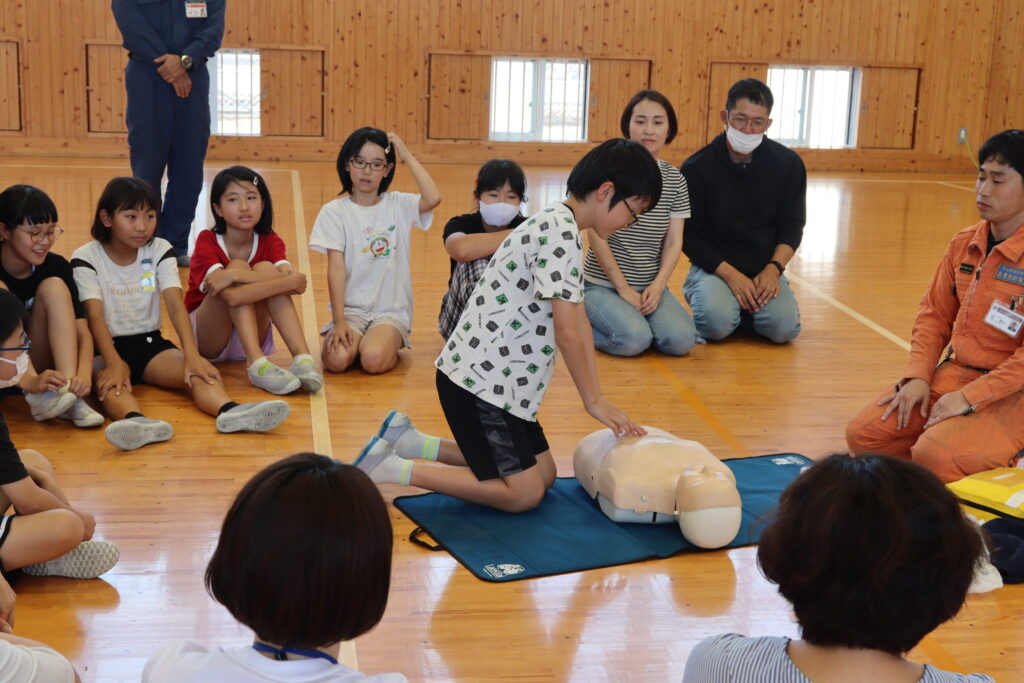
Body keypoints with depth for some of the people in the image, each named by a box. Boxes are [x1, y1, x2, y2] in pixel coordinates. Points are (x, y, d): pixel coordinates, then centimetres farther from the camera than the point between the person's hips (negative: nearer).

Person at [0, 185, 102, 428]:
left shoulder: (56, 267, -8)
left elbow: (82, 331, -16)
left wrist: (83, 374, -37)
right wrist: (30, 382, -47)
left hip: (37, 364, 3)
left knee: (54, 286, -18)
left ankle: (70, 396, -32)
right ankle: (35, 397, -36)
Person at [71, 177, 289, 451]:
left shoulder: (159, 250, 3)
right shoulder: (85, 258, -6)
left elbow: (175, 303, -11)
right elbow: (94, 314, -19)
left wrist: (191, 353, -27)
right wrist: (114, 362, -36)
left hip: (150, 343, 3)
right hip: (107, 346, -3)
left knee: (198, 373, -27)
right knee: (108, 382, -37)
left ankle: (230, 411, -56)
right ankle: (136, 421, -68)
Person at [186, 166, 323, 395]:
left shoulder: (270, 241, -4)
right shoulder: (207, 242, -14)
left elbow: (293, 278, -27)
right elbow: (231, 296, -31)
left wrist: (233, 275, -38)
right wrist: (289, 281, -43)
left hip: (252, 337, 3)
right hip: (208, 340, -2)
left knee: (264, 269, -23)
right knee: (238, 266, -26)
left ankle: (302, 358, -37)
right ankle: (257, 364, -42)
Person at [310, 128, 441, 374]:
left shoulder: (398, 206, 3)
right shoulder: (334, 212, 1)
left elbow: (433, 198, -19)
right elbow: (336, 269, -7)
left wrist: (407, 155, -9)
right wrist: (339, 322, -16)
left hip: (391, 310, 0)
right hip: (351, 308, 1)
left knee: (374, 360, -29)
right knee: (337, 359, -28)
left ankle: (391, 345, 4)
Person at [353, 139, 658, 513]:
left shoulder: (559, 225, 14)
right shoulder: (561, 232, -19)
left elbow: (579, 321, 13)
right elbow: (568, 335, -19)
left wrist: (600, 397, 9)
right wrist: (593, 400, -7)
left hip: (501, 379, 10)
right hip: (480, 380, -10)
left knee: (544, 475, 13)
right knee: (525, 494, -6)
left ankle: (410, 443, 16)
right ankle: (390, 470, -4)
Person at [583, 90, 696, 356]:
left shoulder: (674, 179, 6)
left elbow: (674, 242, 4)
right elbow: (597, 235, -10)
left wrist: (657, 286, -13)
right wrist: (623, 288, -13)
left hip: (651, 286, 4)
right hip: (603, 284, -4)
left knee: (681, 340, -21)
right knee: (634, 340, -29)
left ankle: (633, 317, 10)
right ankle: (583, 320, 2)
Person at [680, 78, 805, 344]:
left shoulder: (788, 164, 0)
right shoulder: (696, 169, -9)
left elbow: (792, 227, 5)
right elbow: (690, 236, -7)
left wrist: (773, 270, -12)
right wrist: (731, 275, -18)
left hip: (765, 270, 3)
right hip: (714, 266, -2)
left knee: (784, 327, -24)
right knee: (717, 323, -31)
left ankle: (746, 306, 9)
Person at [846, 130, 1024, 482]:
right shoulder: (963, 244, 6)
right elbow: (933, 316, 12)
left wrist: (969, 397, -21)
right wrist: (918, 376, -3)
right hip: (951, 374, 7)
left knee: (934, 457, -28)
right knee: (863, 434, -8)